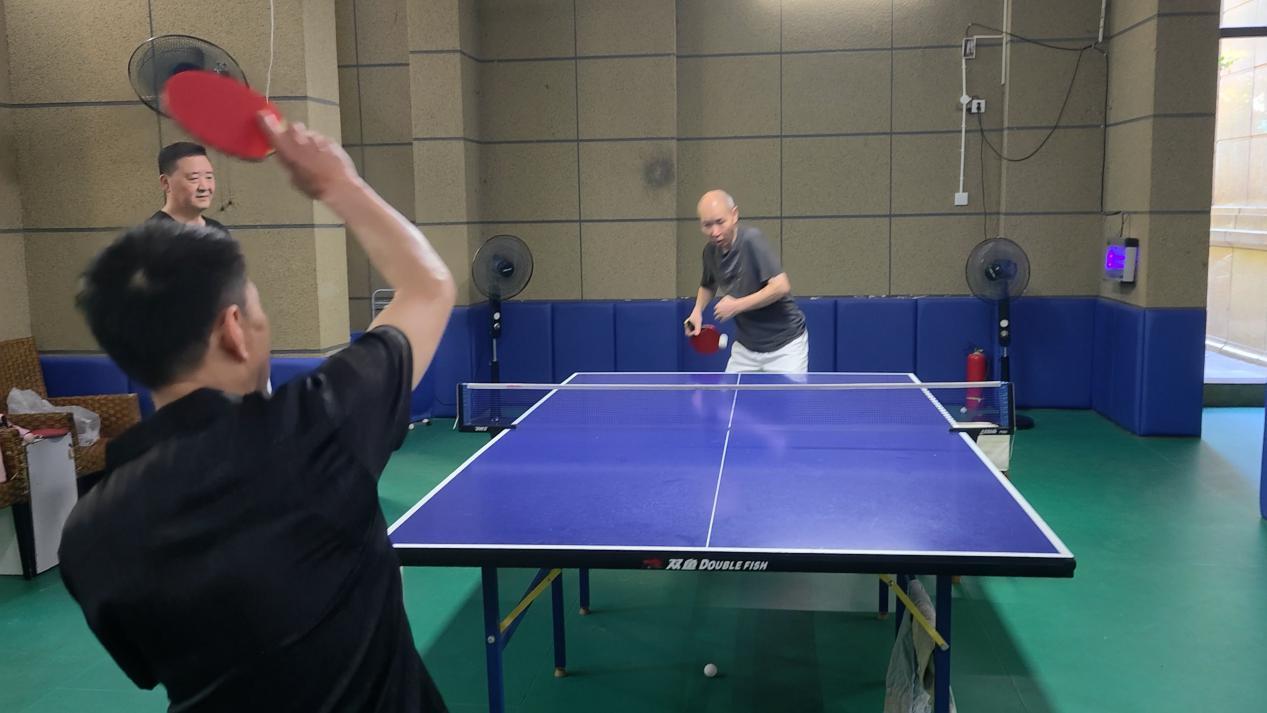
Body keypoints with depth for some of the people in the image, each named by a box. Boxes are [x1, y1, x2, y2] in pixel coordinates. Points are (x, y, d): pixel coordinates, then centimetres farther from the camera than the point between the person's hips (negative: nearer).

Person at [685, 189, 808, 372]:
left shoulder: (751, 240, -22)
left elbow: (781, 286, -29)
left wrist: (737, 306, -24)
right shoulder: (710, 251, -2)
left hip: (785, 345, -6)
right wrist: (697, 311, 1)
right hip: (745, 347, 6)